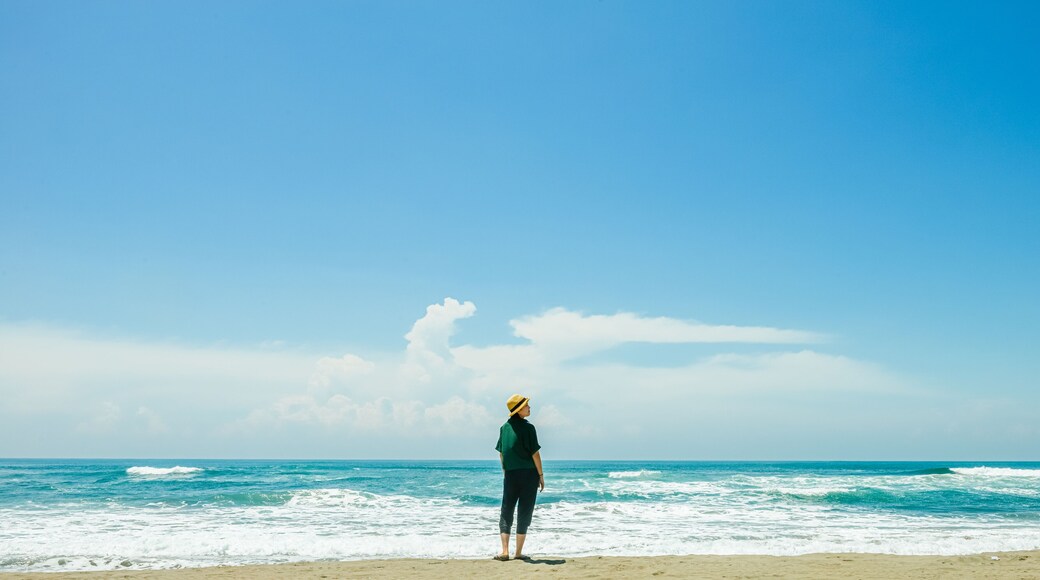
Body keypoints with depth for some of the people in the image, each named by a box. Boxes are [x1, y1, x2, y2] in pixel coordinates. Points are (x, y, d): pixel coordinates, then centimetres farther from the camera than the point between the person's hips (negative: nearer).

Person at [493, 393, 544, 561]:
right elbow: (535, 453, -10)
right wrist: (541, 475, -2)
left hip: (510, 475, 4)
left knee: (506, 512, 10)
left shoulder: (504, 427, 6)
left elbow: (501, 453, 10)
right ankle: (518, 553, 6)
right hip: (529, 474, -4)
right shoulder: (528, 427, -10)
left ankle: (505, 552, 2)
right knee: (524, 513, 4)